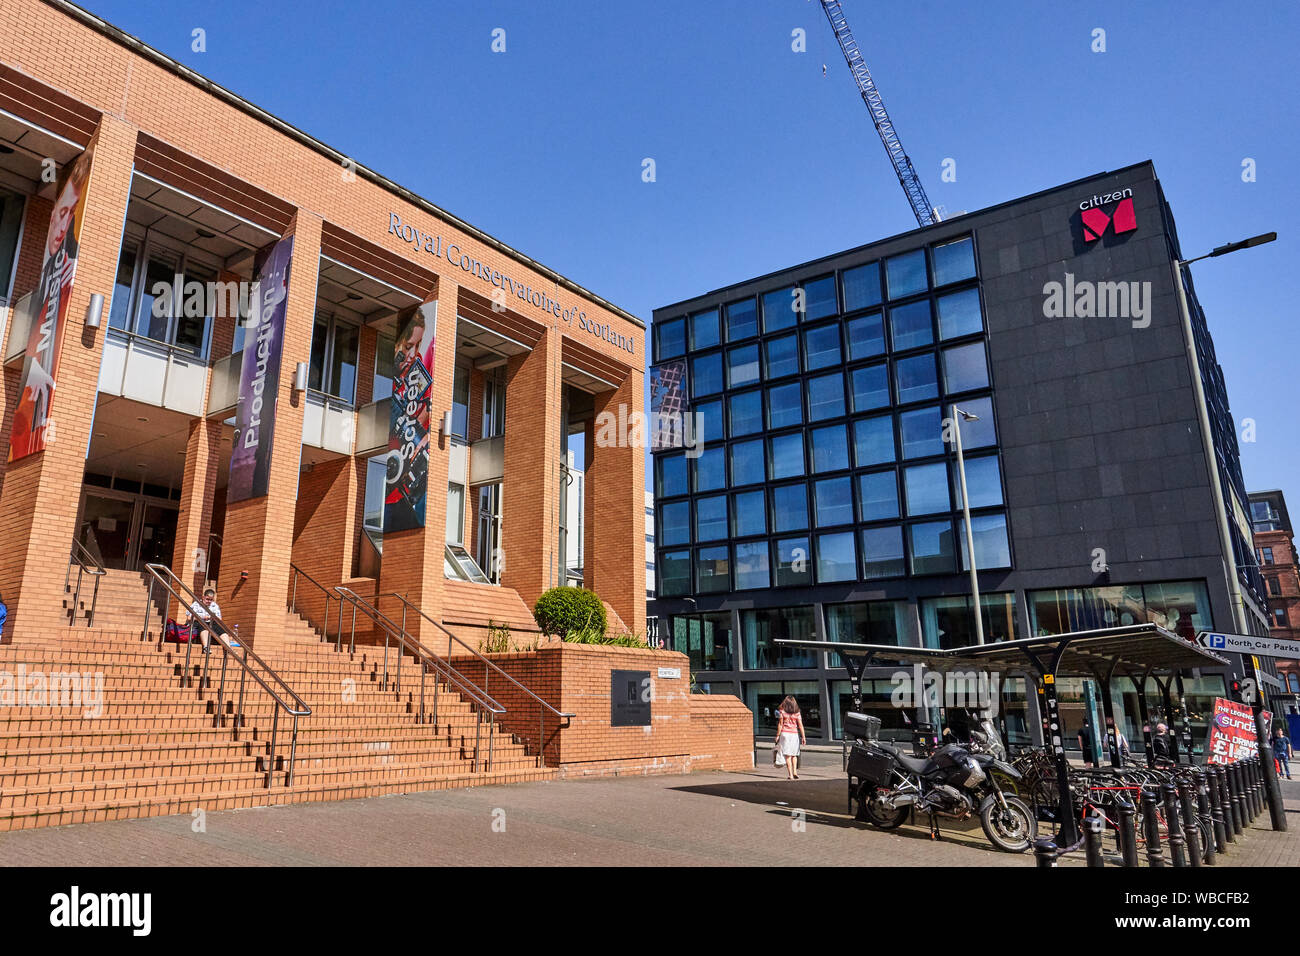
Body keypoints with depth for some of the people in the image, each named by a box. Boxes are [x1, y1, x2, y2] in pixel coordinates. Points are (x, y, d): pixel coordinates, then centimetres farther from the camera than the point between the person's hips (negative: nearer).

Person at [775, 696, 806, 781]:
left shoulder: (782, 711, -1)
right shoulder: (797, 713, 4)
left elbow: (780, 724, -3)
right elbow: (800, 725, -1)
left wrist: (778, 735, 2)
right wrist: (803, 737, 0)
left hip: (785, 733, -2)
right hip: (795, 734, 2)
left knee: (787, 755, -1)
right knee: (794, 755, 16)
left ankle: (790, 774, -6)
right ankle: (795, 771, 2)